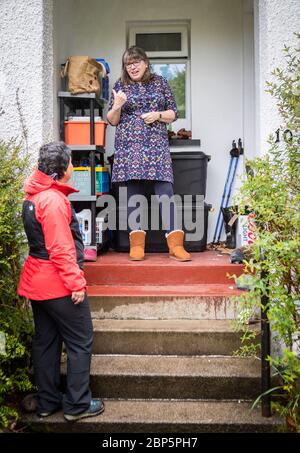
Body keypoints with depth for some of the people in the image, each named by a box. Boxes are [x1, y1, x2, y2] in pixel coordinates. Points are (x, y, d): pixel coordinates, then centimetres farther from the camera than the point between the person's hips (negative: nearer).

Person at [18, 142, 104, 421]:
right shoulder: (54, 200, -21)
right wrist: (76, 283, -20)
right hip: (58, 284, -10)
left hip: (36, 281, 10)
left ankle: (47, 402, 26)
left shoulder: (33, 196, 9)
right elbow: (60, 249, -23)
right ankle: (77, 405, 12)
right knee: (80, 343, 3)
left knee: (45, 341, 16)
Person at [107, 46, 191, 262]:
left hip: (157, 145, -1)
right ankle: (137, 245, 5)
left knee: (165, 191, -10)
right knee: (134, 193, -1)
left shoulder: (160, 82, 12)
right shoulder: (120, 85, 13)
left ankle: (176, 244, -9)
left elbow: (173, 113, 14)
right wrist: (117, 106, -7)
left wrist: (158, 115, -5)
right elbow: (112, 120, 13)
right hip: (129, 145, 1)